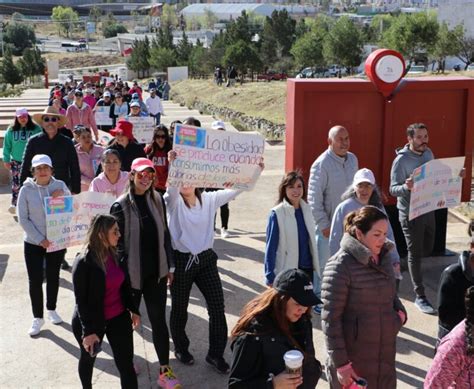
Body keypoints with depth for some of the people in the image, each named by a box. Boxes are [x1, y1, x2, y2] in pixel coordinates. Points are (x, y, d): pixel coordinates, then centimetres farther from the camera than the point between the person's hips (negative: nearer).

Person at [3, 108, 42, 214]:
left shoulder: (36, 129, -4)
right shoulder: (11, 130, 1)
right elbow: (7, 146, 6)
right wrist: (6, 160, 3)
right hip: (16, 162, 1)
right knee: (16, 183, -1)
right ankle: (14, 204, 9)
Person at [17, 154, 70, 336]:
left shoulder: (60, 186, -4)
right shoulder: (26, 190, -8)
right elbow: (23, 219, -8)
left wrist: (62, 197, -20)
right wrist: (40, 239, -15)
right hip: (33, 243, -1)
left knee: (53, 277, 16)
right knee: (35, 280, 1)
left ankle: (51, 310, 36)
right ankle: (37, 318, 16)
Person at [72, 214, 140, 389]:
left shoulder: (116, 255, -3)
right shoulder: (83, 263, -21)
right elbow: (81, 301, -19)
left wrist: (133, 310, 13)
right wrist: (88, 331, -20)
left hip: (118, 318, 4)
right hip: (91, 321, -4)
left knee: (126, 364, 2)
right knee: (88, 358, 22)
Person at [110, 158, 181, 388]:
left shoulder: (157, 200, 3)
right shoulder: (121, 205, -11)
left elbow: (164, 234, 9)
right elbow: (117, 242, -10)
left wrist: (169, 266, 9)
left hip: (156, 271, 3)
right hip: (132, 272, -3)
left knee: (158, 319, 6)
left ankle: (165, 370, 13)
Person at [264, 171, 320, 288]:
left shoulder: (306, 209, 3)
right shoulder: (277, 213, -13)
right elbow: (271, 247, -10)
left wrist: (316, 267, 13)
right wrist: (270, 276, -10)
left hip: (307, 269, 5)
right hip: (287, 271, -5)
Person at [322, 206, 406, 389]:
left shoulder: (384, 258, 5)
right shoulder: (340, 265, -17)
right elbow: (330, 319, -16)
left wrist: (400, 312, -1)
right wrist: (340, 363, -17)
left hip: (385, 353, 7)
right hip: (353, 359, -6)